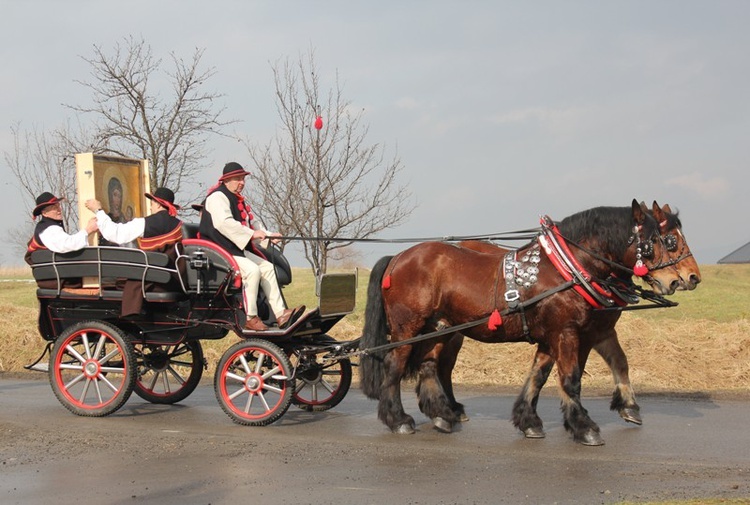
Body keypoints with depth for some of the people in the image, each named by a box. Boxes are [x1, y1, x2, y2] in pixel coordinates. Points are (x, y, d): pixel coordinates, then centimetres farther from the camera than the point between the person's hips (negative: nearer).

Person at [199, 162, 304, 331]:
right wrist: (252, 234, -28)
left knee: (267, 267, 0)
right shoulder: (217, 197, -11)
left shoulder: (237, 200, 21)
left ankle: (281, 314, -4)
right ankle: (250, 319, -23)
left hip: (237, 250, 10)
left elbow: (251, 222, 22)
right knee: (252, 270, -28)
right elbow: (224, 223, -26)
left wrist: (268, 235, 4)